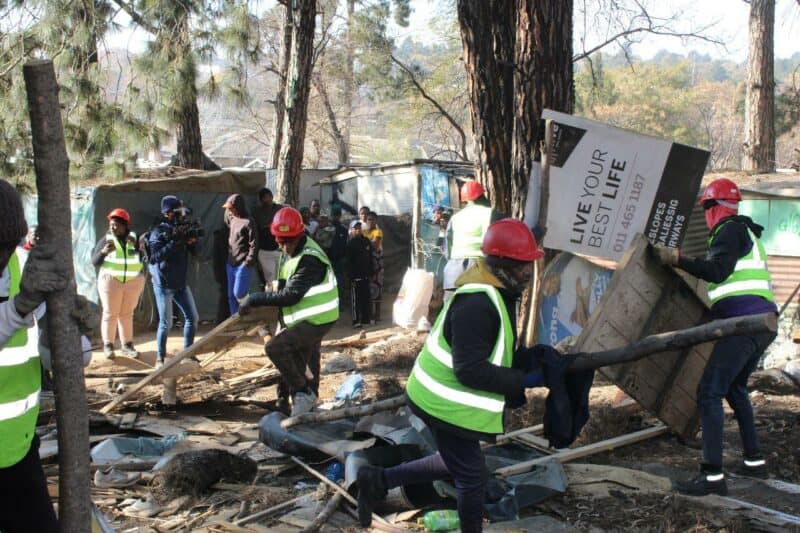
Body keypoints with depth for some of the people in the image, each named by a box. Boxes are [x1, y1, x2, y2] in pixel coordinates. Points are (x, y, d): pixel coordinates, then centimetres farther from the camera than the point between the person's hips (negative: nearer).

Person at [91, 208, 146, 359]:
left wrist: (137, 246, -21)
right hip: (111, 280, -2)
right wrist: (103, 252, -23)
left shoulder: (135, 239, 2)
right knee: (110, 314, 2)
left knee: (127, 314, 8)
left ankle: (127, 345, 14)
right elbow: (94, 262, -5)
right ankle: (108, 346, 7)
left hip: (133, 282, 2)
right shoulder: (106, 240, -2)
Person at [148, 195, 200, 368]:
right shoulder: (158, 232, -10)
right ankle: (160, 358, 10)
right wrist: (174, 242, -28)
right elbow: (156, 256, -23)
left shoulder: (182, 229, 7)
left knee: (192, 318, 7)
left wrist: (192, 241, -12)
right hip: (163, 284, -6)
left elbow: (195, 252, 9)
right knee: (166, 323, -3)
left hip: (181, 283, 6)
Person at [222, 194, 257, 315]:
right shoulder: (232, 218, 9)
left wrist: (247, 263, -17)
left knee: (239, 294, -8)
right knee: (231, 296, 11)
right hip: (230, 265, 8)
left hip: (242, 266, -8)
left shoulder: (248, 222, -13)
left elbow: (254, 245, -15)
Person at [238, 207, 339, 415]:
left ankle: (303, 392, -9)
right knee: (302, 365, 18)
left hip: (316, 320, -10)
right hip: (304, 319, 10)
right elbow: (284, 288, 16)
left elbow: (290, 295, -29)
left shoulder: (309, 259, -25)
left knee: (274, 347, -20)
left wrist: (254, 299, -26)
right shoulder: (290, 253, 5)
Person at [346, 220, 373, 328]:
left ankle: (365, 319, 18)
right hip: (355, 275, -6)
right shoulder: (350, 243, -6)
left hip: (365, 274, 6)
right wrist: (351, 275, -16)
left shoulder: (366, 241, 10)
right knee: (355, 298, -4)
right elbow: (349, 261, -11)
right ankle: (356, 320, -4)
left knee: (366, 297, 10)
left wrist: (370, 272, 11)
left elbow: (370, 258, 16)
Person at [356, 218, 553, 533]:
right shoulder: (477, 304, -27)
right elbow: (470, 371, -30)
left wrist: (529, 355, -2)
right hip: (449, 404, -10)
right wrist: (524, 380, -24)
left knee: (455, 464, 25)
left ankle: (377, 480, 27)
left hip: (446, 398, 10)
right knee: (471, 477, 6)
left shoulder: (494, 294, 7)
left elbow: (490, 354, 13)